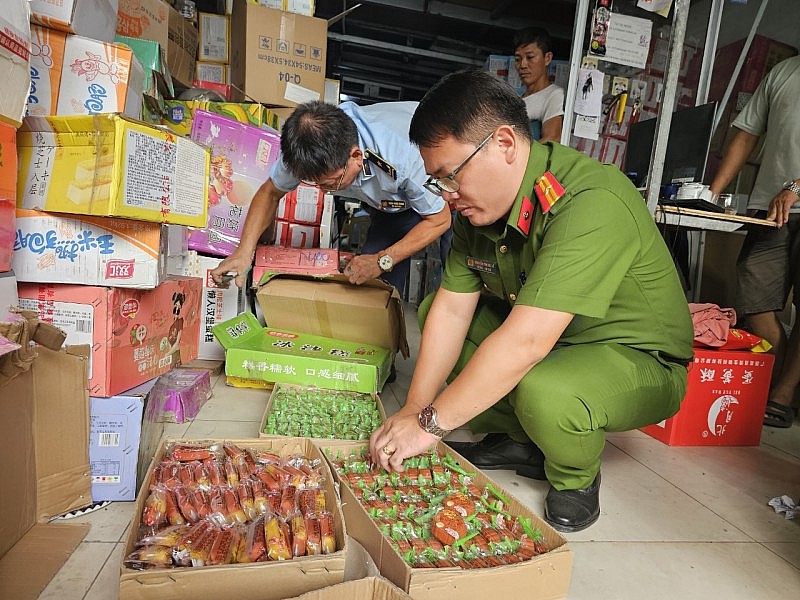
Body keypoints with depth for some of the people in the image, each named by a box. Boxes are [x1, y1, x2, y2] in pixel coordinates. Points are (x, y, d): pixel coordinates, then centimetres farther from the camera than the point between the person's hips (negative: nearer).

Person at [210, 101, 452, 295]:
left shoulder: (406, 157, -46)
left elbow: (439, 219, -28)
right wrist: (245, 251, -21)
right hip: (393, 202, 4)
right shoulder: (306, 150, -30)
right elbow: (270, 192, -10)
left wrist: (382, 261, -31)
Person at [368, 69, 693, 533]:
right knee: (431, 311, -2)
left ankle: (576, 477, -1)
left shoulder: (592, 203, -33)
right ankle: (521, 443, 4)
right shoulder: (480, 203, -6)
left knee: (543, 391, -38)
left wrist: (431, 423, -30)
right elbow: (452, 309, -9)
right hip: (547, 338, 7)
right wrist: (414, 409, -14)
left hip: (639, 360, -7)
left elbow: (525, 341, -38)